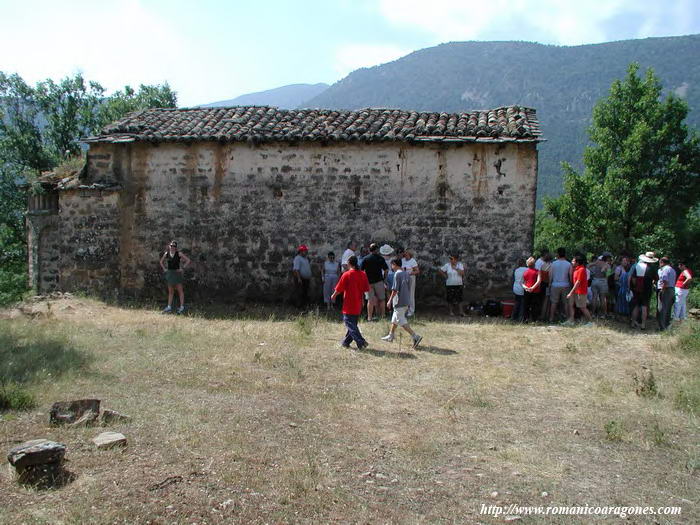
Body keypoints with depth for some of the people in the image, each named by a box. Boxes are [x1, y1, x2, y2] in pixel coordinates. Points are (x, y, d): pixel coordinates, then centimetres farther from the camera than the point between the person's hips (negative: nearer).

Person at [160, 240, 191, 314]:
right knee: (170, 292, 9)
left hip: (177, 273, -4)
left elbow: (188, 260, -9)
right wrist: (164, 269, 9)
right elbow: (161, 262, 22)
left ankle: (182, 307, 1)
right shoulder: (166, 254, 5)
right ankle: (169, 307, 12)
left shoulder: (179, 253, -7)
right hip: (169, 274, 4)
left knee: (180, 291, -1)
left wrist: (182, 268, -12)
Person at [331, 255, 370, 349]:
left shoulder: (346, 275, -13)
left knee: (350, 325, 0)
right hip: (358, 306, 6)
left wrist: (333, 296, 12)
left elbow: (339, 289, -6)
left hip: (349, 306, -6)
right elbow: (366, 289, 5)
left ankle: (361, 342, -12)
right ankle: (346, 342, 24)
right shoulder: (363, 274, 0)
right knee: (353, 324, 16)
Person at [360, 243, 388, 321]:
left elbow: (361, 270, -4)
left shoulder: (365, 259, 1)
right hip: (378, 281, -1)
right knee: (381, 300, 9)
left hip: (368, 282, 1)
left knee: (370, 300, 5)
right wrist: (384, 278, 11)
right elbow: (386, 270, -3)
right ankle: (382, 316, 11)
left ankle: (369, 317, 2)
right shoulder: (380, 258, -1)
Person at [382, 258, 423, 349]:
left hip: (399, 302, -9)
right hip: (406, 301, 9)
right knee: (394, 319, 21)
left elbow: (395, 289, -18)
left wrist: (390, 300, -11)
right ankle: (390, 336, 33)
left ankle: (415, 337, -14)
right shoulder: (407, 274, 11)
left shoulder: (397, 274, -14)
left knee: (401, 321, -6)